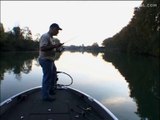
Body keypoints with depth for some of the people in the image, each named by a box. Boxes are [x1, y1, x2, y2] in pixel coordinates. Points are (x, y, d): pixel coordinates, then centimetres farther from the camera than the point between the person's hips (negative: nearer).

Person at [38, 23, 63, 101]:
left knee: (53, 76, 20)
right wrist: (54, 46, -25)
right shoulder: (45, 36, -16)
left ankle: (51, 90, 36)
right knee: (47, 77, -4)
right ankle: (45, 96, 8)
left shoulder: (51, 37, 16)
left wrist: (56, 47, 7)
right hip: (45, 60, -11)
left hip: (50, 60, 11)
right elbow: (42, 48, -27)